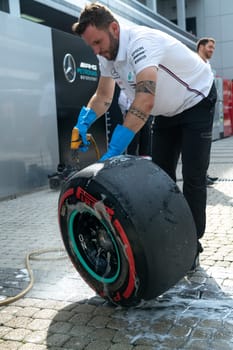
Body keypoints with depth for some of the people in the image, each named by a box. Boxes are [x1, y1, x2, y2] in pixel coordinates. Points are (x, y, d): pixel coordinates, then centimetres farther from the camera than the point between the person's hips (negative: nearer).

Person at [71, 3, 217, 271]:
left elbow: (145, 101, -46)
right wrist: (84, 122, -18)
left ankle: (192, 247, 3)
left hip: (196, 102, -8)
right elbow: (103, 96, 2)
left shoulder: (141, 42, -34)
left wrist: (113, 151, -47)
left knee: (192, 178, -8)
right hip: (167, 111, 8)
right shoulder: (107, 55, -8)